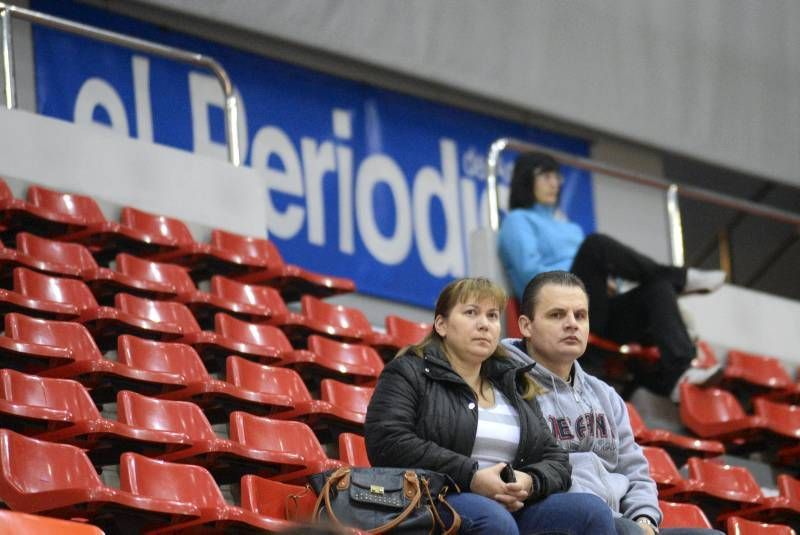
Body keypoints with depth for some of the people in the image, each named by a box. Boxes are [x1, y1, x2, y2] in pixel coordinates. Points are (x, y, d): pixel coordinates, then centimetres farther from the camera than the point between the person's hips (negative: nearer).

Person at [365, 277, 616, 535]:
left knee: (592, 510, -21)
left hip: (512, 508, 6)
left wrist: (530, 482, -7)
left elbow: (555, 459, 20)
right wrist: (472, 478, -16)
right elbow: (387, 444, -10)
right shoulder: (408, 373, 7)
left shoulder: (515, 386, 25)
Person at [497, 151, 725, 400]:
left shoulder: (564, 225, 34)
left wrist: (606, 280, 4)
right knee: (596, 245, -30)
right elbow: (529, 272, -6)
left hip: (595, 314, 7)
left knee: (658, 287, -21)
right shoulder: (518, 221, 12)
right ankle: (681, 278, -19)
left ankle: (679, 373, -43)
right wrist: (582, 281, -12)